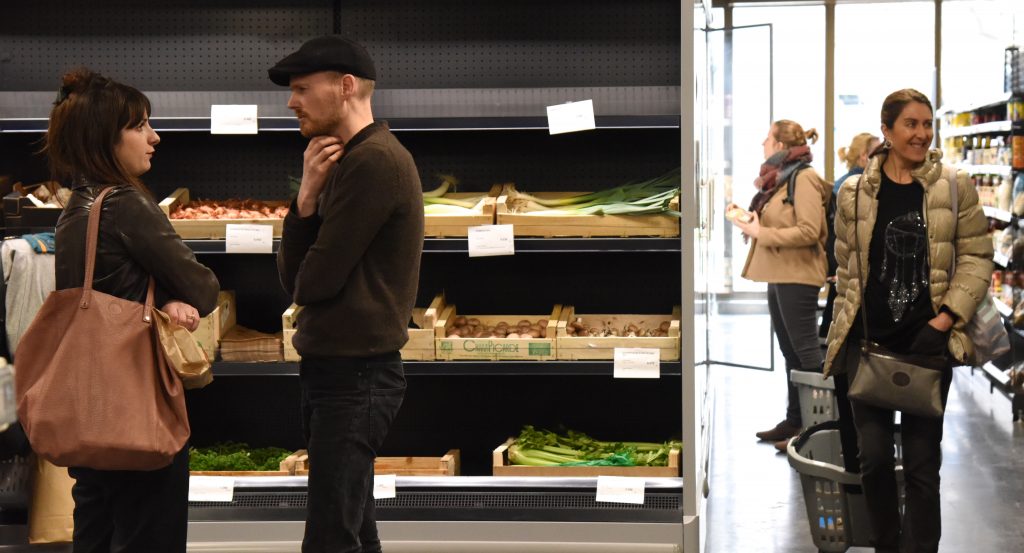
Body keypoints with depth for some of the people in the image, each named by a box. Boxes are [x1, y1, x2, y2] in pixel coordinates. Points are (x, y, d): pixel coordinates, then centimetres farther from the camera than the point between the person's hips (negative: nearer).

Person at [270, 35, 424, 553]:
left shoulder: (373, 161, -16)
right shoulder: (348, 162, 14)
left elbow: (313, 283, -18)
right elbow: (292, 277, 8)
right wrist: (308, 195, -6)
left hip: (352, 374, -10)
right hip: (340, 369, 10)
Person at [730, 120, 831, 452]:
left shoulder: (803, 178, -13)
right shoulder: (781, 177, 16)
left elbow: (809, 231, -21)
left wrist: (760, 232, -18)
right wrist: (753, 221, 8)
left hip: (797, 278, -10)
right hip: (779, 276, 10)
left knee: (805, 350, -6)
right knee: (790, 351, 15)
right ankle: (794, 421, 22)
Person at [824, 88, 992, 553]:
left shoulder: (955, 188, -1)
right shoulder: (855, 192, 3)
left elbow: (976, 258, 0)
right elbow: (846, 267, 10)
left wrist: (946, 319, -10)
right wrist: (845, 330, 8)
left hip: (928, 341, -1)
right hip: (868, 341, 1)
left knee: (922, 460, 4)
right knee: (873, 455, 4)